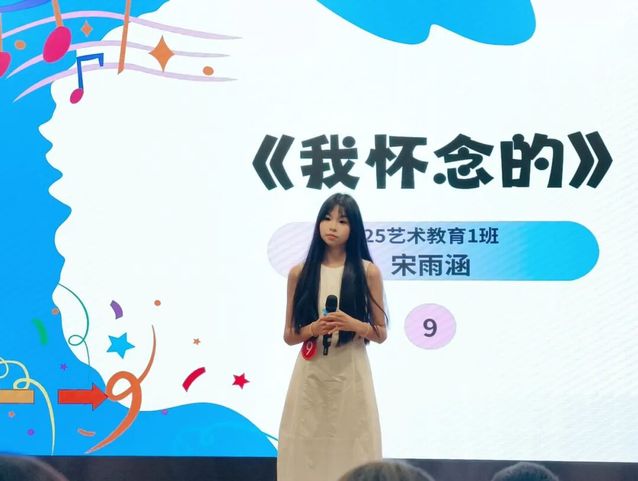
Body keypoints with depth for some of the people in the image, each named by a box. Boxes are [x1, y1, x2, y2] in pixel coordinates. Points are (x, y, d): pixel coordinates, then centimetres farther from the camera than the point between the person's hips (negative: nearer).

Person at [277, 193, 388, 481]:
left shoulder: (367, 272, 1)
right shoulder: (299, 273, 4)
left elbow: (381, 334, 4)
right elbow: (289, 335, 7)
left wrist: (353, 325, -14)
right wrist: (313, 329, -12)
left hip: (350, 375, -1)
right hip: (310, 376, 1)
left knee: (351, 452, 0)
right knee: (307, 453, 2)